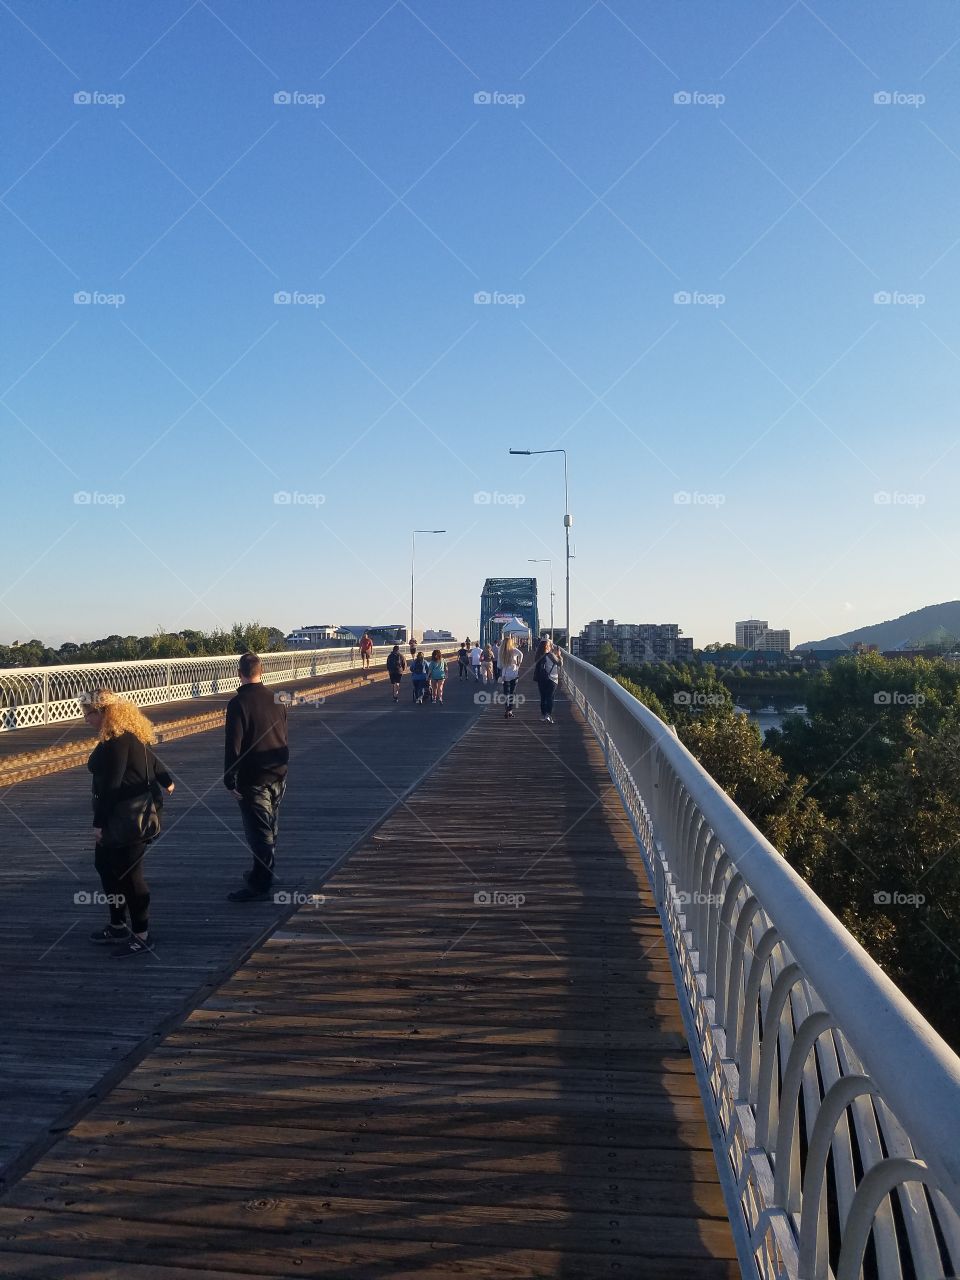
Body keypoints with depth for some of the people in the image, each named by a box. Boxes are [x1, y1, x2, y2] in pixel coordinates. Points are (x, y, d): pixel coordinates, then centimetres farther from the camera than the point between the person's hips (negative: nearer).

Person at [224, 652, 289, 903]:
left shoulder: (238, 703, -15)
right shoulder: (276, 700, 7)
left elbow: (233, 746, -17)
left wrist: (229, 780, -11)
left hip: (253, 779, -7)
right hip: (278, 776, 7)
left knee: (258, 833, -3)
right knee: (269, 830, 19)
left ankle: (258, 886, 1)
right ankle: (263, 874, 33)